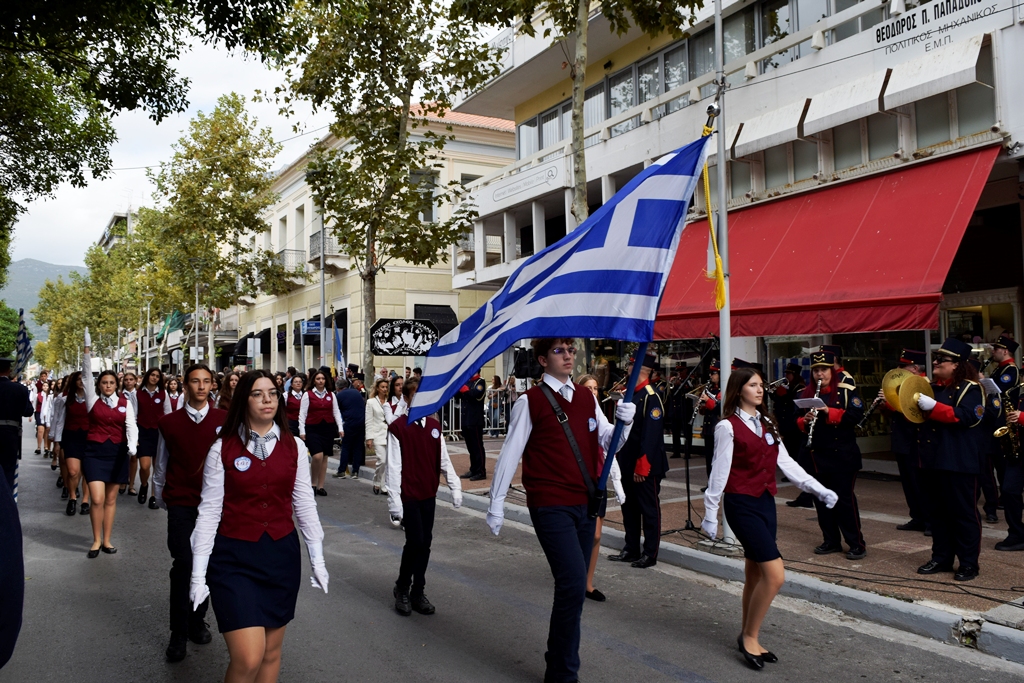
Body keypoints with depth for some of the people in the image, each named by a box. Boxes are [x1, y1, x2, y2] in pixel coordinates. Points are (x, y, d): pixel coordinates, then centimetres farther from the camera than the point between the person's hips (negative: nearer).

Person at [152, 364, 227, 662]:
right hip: (180, 503, 0)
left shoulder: (224, 420, 0)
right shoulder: (169, 422, 2)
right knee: (182, 565, -2)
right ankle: (178, 634, 7)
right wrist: (159, 497, 15)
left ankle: (197, 622, 26)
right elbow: (160, 466, 11)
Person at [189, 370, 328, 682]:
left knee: (271, 652, 14)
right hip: (234, 557, -3)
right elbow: (209, 511, -4)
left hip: (282, 555, 3)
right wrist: (198, 574, -6)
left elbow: (304, 505, 6)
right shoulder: (222, 449, -6)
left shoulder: (294, 446, 1)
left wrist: (318, 560, 6)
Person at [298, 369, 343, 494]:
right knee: (317, 456, -16)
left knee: (325, 457, 4)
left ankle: (320, 486, 13)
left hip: (328, 428, 4)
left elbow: (336, 412, 10)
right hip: (313, 429, -3)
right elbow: (302, 414, -1)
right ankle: (313, 483, 4)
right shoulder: (307, 394, 0)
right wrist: (302, 431, -7)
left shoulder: (331, 394, 9)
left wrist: (340, 428, 1)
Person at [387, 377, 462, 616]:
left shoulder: (434, 426, 7)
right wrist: (394, 500, -14)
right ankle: (402, 589, 15)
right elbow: (394, 466, -11)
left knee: (425, 543, 9)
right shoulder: (397, 428, -9)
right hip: (408, 495, -5)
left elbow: (444, 459, 11)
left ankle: (418, 592, 21)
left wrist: (455, 487, 5)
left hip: (429, 494, 5)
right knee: (415, 541, -6)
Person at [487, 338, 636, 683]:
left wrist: (623, 422, -12)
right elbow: (510, 453, -6)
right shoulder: (530, 401, -8)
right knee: (573, 583, -14)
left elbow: (607, 442, 9)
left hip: (585, 503, 6)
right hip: (551, 506, -6)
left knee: (573, 587, 13)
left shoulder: (587, 398, 10)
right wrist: (496, 505, -4)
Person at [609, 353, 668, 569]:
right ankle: (631, 549, 27)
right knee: (629, 508, 16)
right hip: (627, 464, 9)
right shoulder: (630, 395, 10)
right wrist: (619, 458, 12)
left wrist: (642, 466, -22)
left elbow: (651, 435, -22)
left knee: (649, 510, 4)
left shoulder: (651, 397, -17)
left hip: (646, 466, -9)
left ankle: (650, 554, 14)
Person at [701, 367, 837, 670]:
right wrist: (710, 513, -8)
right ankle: (750, 636, 4)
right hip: (741, 504, -7)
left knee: (755, 575, 13)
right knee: (775, 575, -13)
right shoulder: (728, 426, -10)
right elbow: (720, 472, -10)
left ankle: (747, 637, 26)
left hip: (765, 501, 7)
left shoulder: (767, 424, 12)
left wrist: (819, 489, 1)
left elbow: (786, 462, 9)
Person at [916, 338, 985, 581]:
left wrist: (933, 406, -28)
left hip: (958, 463, -7)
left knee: (963, 513, 1)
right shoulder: (931, 387, 15)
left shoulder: (969, 388, -7)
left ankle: (969, 563, 10)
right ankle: (941, 558, 22)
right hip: (932, 460, 7)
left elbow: (966, 417, -22)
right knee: (937, 512, 13)